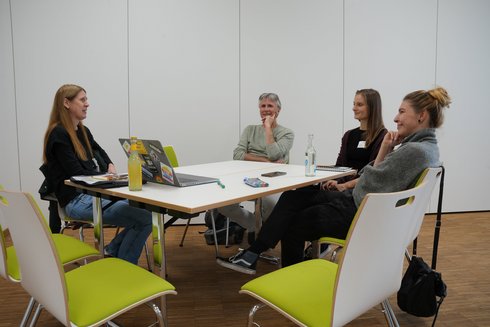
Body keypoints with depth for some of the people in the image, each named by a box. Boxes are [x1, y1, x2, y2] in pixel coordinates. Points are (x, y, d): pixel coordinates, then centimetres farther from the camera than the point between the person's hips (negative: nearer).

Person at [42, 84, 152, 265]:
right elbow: (78, 173, -14)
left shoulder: (83, 131, 16)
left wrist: (110, 166, 10)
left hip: (92, 193, 9)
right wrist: (110, 177, -12)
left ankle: (111, 251, 3)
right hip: (76, 201, -9)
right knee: (145, 218, -23)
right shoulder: (58, 135, -9)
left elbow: (99, 151, 31)